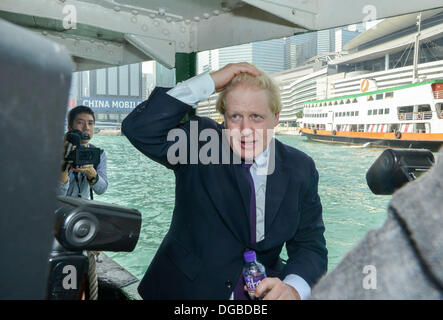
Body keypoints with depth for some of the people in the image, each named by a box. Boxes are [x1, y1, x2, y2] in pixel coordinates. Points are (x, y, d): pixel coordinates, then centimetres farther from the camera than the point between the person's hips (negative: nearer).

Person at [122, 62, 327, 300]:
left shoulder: (300, 168, -4)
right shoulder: (199, 142, -10)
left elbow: (310, 244, -4)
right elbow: (139, 128, -25)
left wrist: (293, 287, -25)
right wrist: (209, 82, -26)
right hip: (185, 289, 1)